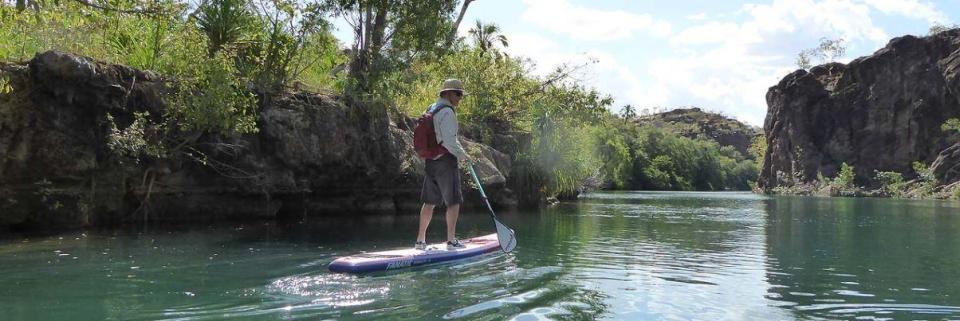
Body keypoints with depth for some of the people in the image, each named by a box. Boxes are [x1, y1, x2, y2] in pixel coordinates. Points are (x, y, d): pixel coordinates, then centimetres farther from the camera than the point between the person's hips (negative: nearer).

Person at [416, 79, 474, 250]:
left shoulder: (430, 110, 16)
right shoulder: (447, 112, -14)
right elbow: (449, 141, -22)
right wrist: (463, 156, -12)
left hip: (430, 161, 9)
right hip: (446, 161, -9)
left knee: (429, 201, 12)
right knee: (454, 201, -2)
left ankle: (420, 240, 15)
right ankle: (451, 240, -2)